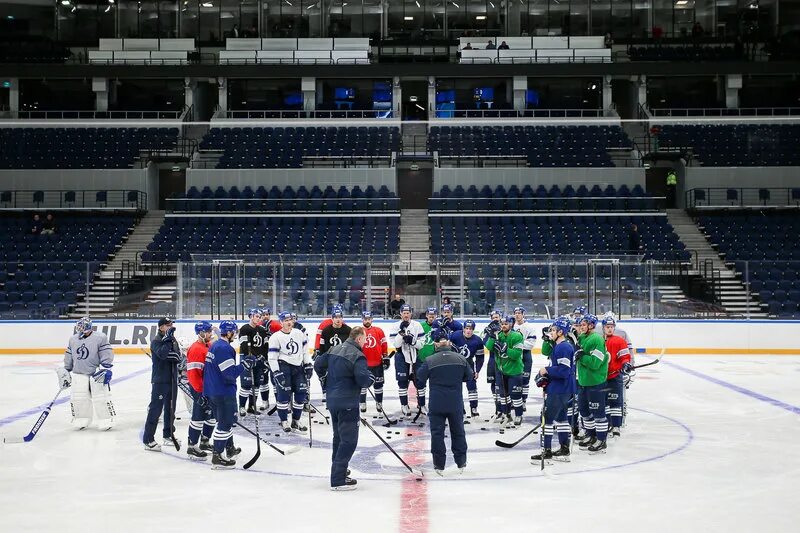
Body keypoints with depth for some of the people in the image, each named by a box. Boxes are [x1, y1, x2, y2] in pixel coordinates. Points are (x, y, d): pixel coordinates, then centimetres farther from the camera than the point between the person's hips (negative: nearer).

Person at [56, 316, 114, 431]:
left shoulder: (100, 338, -8)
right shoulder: (73, 340, 9)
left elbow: (107, 356, -10)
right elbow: (68, 358, 18)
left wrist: (105, 370, -17)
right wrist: (65, 373, 19)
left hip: (96, 372, -5)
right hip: (79, 373, 5)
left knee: (101, 397, -8)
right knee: (78, 398, 1)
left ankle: (106, 420, -1)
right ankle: (81, 420, 13)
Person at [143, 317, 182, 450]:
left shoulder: (173, 340, 12)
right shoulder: (156, 341, -9)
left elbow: (178, 357, 1)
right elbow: (162, 354, -28)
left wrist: (170, 355, -18)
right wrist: (168, 340, -24)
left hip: (172, 379, 8)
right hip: (160, 380, -8)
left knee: (170, 409, 16)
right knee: (155, 409, -9)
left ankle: (168, 435, 28)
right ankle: (148, 440, -7)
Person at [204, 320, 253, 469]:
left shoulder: (215, 345, 13)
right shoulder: (224, 348, -19)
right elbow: (230, 373, -24)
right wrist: (244, 365, -13)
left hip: (212, 390, 10)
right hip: (224, 393, -10)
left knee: (225, 421, 23)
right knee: (225, 423, -4)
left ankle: (230, 448, 37)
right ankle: (217, 457, -3)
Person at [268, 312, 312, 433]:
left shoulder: (299, 333, 7)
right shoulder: (276, 337, -7)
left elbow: (305, 350, 15)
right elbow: (272, 357, -8)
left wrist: (308, 365, 9)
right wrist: (276, 372, -14)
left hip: (298, 366, 5)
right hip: (283, 367, -5)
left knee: (302, 393, 3)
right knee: (284, 393, -7)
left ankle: (296, 420, 16)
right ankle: (284, 421, 6)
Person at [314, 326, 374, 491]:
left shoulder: (334, 349, 8)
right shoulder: (357, 356, -17)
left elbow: (318, 364, 14)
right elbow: (363, 380, -26)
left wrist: (327, 376, 29)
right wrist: (371, 377, -4)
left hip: (332, 400, 9)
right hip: (347, 403, -9)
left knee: (339, 436, 23)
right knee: (349, 440, -4)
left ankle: (338, 469, 37)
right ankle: (338, 480, -7)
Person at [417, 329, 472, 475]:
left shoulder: (430, 361, -11)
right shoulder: (460, 359, -4)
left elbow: (420, 379, 0)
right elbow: (469, 376, 8)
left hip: (436, 404, -2)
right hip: (456, 404, 2)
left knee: (437, 433, 7)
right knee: (458, 432, 17)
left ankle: (439, 466, 9)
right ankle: (461, 463, 24)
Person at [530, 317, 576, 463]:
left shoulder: (564, 347, -19)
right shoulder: (558, 346, 14)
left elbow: (563, 370, -27)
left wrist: (547, 370, -16)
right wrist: (546, 376, 9)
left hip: (558, 391, -11)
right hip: (562, 390, 11)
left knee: (548, 418, -6)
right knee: (561, 418, 16)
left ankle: (547, 451, -3)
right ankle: (564, 450, 23)